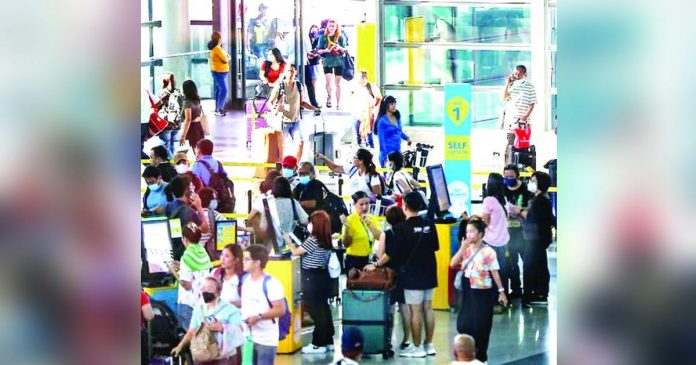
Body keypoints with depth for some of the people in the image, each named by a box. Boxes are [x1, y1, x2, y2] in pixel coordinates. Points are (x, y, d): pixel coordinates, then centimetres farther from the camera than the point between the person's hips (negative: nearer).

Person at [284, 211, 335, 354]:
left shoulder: (313, 240, -19)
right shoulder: (326, 240, 7)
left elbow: (296, 252, -10)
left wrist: (288, 242, 7)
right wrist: (295, 244, 18)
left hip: (312, 279, -9)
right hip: (322, 276, 9)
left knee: (316, 310, -2)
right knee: (323, 309, 13)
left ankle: (318, 344, 2)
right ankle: (328, 341, 19)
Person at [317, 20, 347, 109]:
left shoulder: (340, 37, 5)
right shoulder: (323, 37, 5)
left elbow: (344, 50, 6)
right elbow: (319, 50, 6)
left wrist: (339, 48, -15)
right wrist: (325, 50, -14)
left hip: (338, 62, 0)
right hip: (327, 62, 0)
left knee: (337, 83, 3)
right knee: (328, 82, -16)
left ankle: (338, 104, 10)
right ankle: (329, 97, 9)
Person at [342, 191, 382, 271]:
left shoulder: (372, 218, 7)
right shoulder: (350, 220, -9)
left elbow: (380, 237, -6)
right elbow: (346, 244, -10)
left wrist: (369, 223, -14)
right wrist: (346, 229, -26)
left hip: (369, 259, 5)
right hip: (354, 260, -5)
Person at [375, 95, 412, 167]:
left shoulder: (397, 117, 8)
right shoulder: (382, 121, -11)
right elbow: (381, 139, -12)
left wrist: (406, 138, 3)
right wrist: (385, 156, -15)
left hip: (398, 152, 7)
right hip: (388, 153, -7)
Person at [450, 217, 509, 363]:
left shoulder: (488, 251, -11)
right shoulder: (466, 249, 4)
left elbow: (495, 272, -9)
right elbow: (453, 264, -4)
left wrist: (501, 291, -10)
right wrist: (462, 248, -12)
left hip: (482, 292, -5)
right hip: (468, 291, 5)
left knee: (481, 326, 2)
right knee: (463, 324, 6)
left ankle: (480, 356, 14)